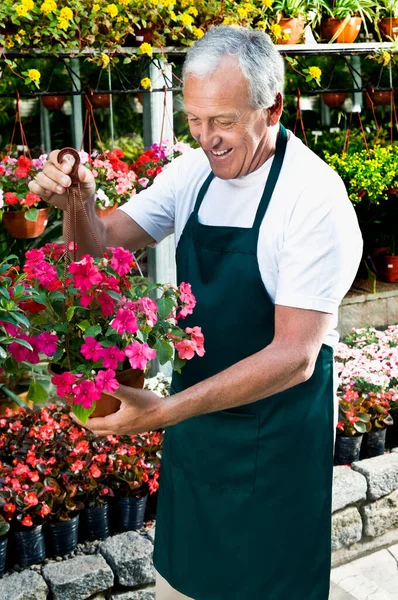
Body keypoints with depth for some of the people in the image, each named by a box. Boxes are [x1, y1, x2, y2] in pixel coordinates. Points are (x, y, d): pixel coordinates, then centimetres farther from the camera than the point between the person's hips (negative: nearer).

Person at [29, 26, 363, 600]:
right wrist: (78, 203, -21)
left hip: (275, 434, -5)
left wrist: (166, 411, -33)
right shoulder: (194, 170, -2)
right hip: (194, 412, 6)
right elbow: (105, 243, 2)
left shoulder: (315, 196, -22)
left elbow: (296, 356, -26)